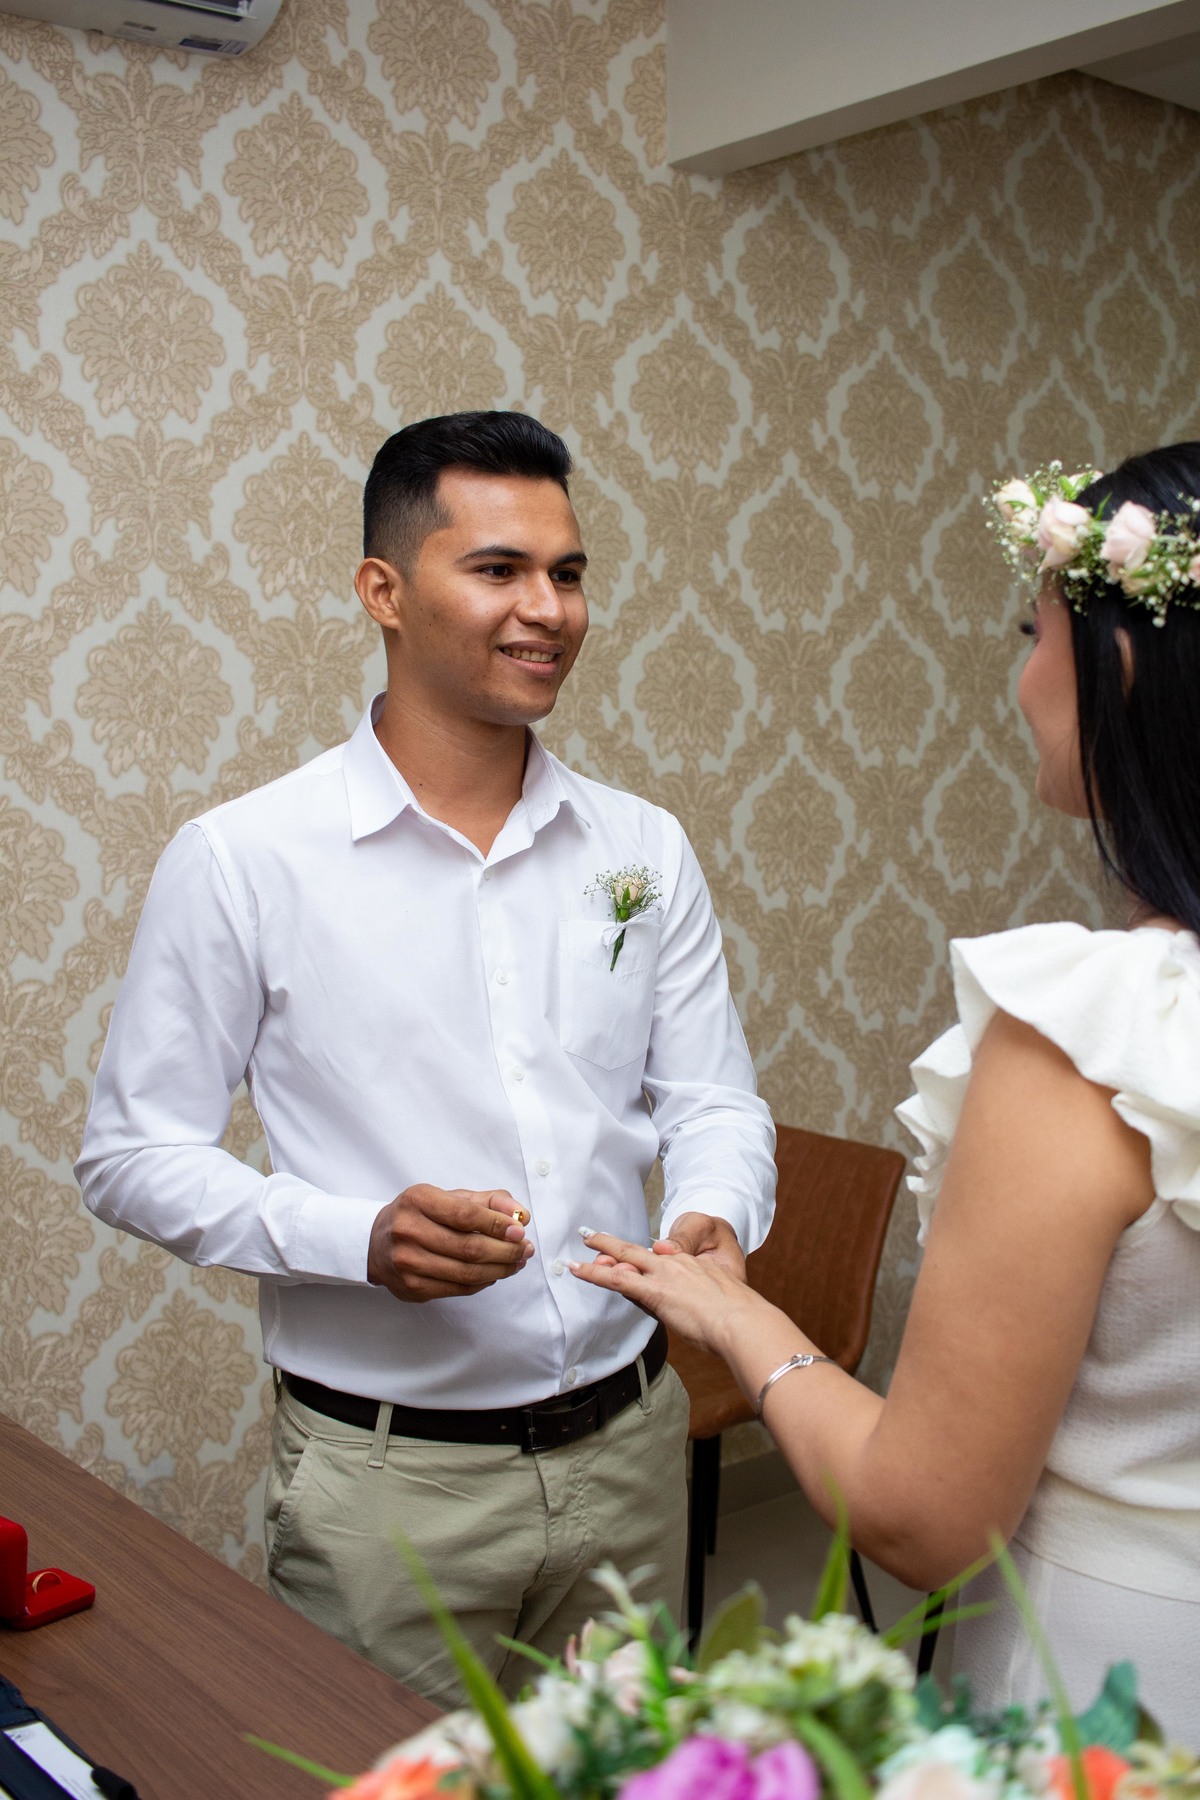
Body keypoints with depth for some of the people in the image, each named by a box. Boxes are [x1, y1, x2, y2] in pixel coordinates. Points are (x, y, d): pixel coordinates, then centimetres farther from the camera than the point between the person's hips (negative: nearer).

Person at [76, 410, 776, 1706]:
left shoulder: (643, 848, 2)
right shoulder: (241, 860, -10)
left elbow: (711, 1098, 7)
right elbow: (131, 1154, -6)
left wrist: (714, 1220, -16)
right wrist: (359, 1238, -20)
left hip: (630, 1443, 4)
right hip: (385, 1480, -4)